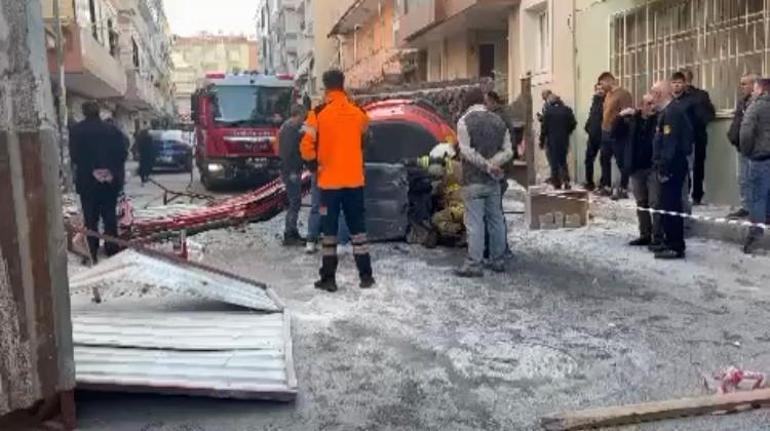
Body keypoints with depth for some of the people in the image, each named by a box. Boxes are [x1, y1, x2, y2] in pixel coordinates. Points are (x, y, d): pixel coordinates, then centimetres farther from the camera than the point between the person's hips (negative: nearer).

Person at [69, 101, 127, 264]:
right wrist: (113, 171, 1)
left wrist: (91, 170, -1)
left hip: (87, 181, -2)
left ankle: (92, 256, 5)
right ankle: (112, 253, 12)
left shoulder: (76, 130, -2)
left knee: (91, 219, 4)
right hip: (111, 181, 2)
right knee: (110, 217, 9)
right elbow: (122, 153, -1)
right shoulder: (112, 129, 4)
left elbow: (75, 156, -8)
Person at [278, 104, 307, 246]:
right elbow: (287, 152, -22)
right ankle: (289, 236, -4)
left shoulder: (288, 127, 16)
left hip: (292, 171, 10)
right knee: (295, 203, -7)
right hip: (291, 171, -10)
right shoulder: (290, 129, -16)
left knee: (295, 202, 15)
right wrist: (292, 172, -21)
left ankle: (293, 234, 22)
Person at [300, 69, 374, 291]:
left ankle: (328, 278, 8)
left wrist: (315, 166, 4)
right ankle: (366, 275, 14)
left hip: (329, 181, -2)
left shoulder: (318, 114, -9)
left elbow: (307, 146, -11)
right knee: (358, 227, 11)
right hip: (354, 179, 3)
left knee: (329, 229, 5)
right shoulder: (359, 113, 1)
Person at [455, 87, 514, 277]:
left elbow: (466, 151, -17)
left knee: (474, 222, -4)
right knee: (496, 220, 13)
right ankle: (498, 261, 21)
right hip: (494, 181, 6)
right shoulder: (498, 121, 10)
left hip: (473, 180, -6)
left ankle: (474, 265, -3)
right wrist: (492, 164, -8)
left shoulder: (465, 121, -8)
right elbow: (508, 151, 4)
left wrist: (487, 165, -12)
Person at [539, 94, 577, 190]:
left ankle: (557, 183, 5)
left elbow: (544, 128, -8)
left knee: (554, 162, 6)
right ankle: (566, 181, -1)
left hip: (552, 141, -3)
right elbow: (573, 124, 0)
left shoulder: (549, 111, -8)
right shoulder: (567, 110, 0)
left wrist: (542, 142, -2)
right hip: (564, 140, 3)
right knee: (563, 161, 15)